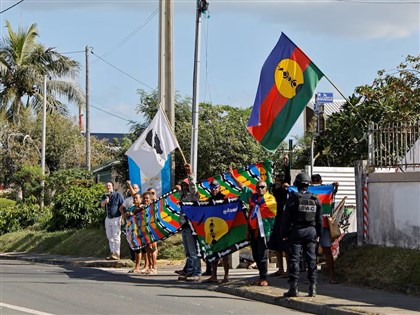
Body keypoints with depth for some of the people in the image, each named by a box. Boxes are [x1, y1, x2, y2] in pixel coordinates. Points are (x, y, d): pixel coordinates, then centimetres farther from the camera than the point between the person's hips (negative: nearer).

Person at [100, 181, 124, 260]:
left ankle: (117, 254, -9)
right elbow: (101, 205, -3)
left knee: (116, 237, -8)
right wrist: (104, 202, -25)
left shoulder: (118, 195, -5)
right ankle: (112, 253, 13)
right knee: (110, 237, 8)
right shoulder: (105, 196, 11)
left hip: (116, 218, -6)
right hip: (108, 218, 6)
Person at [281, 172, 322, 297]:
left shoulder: (293, 198, -7)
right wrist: (318, 233, 21)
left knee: (294, 259, -2)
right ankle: (312, 286, 5)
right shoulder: (315, 199, 6)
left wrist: (284, 233, 3)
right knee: (311, 259, 7)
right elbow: (319, 219, 12)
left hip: (297, 231, -3)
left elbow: (286, 218, -5)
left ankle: (294, 287, -5)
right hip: (311, 231, 4)